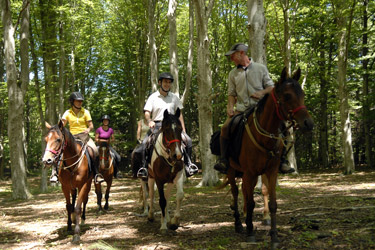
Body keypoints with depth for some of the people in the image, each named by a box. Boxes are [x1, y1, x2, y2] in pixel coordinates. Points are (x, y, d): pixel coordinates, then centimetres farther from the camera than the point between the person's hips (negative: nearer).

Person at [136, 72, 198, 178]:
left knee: (188, 140, -18)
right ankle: (144, 167, -16)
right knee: (145, 143, -25)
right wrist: (149, 121, -25)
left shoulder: (174, 98, 15)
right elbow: (147, 113, -2)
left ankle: (188, 164, -6)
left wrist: (183, 130, 4)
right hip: (156, 126, -2)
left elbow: (179, 114, 14)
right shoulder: (153, 97, 6)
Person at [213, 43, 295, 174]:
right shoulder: (233, 73, 14)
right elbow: (232, 93, 14)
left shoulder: (261, 68, 7)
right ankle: (223, 159, -10)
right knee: (225, 127, -23)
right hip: (241, 109, 1)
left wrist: (262, 92, -14)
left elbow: (271, 87, 8)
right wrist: (230, 107, -5)